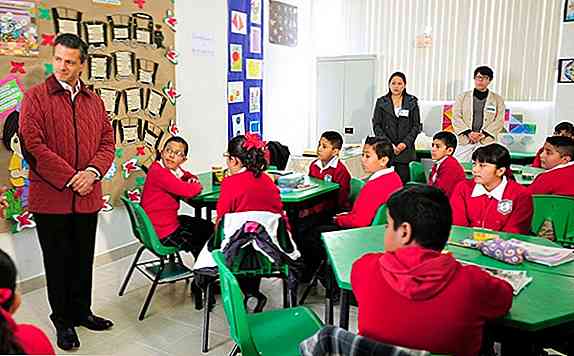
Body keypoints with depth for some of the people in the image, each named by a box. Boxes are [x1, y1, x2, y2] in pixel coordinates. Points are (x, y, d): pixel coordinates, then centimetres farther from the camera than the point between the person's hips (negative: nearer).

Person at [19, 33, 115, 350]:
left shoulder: (94, 101, 12)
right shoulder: (36, 96, -3)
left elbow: (107, 142, 9)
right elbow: (33, 145, -12)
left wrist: (93, 172, -9)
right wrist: (69, 178, -16)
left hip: (87, 196, 4)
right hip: (51, 197, -4)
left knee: (83, 261, 15)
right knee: (59, 263, 9)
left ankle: (81, 312, 33)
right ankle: (63, 321, 24)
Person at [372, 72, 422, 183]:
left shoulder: (412, 102, 10)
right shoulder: (381, 103, 9)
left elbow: (416, 126, 7)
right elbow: (376, 126, 4)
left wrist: (405, 143, -8)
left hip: (406, 150, 0)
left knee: (404, 181, -4)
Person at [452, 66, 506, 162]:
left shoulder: (498, 100, 13)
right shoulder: (462, 97, 13)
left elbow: (499, 121, 4)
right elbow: (456, 117, 4)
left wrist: (483, 134, -11)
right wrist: (468, 133, -11)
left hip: (486, 141, 0)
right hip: (464, 141, 1)